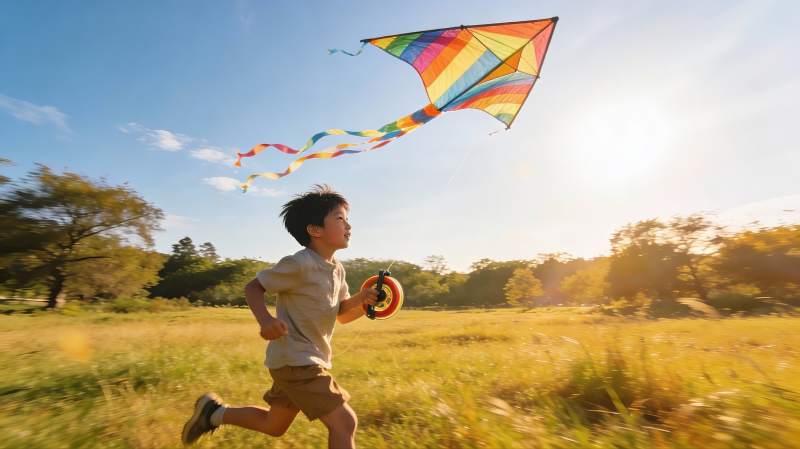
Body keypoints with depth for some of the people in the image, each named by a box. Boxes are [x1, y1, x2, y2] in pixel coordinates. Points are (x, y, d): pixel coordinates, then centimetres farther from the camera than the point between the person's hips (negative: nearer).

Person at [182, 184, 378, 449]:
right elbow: (253, 287, -10)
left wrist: (361, 300, -10)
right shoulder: (299, 265, -20)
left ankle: (215, 412, 41)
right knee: (344, 422, -10)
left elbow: (343, 315, 10)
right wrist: (265, 320, -26)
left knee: (274, 426, 26)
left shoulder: (337, 270, 4)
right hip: (295, 360, -9)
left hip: (308, 360, 9)